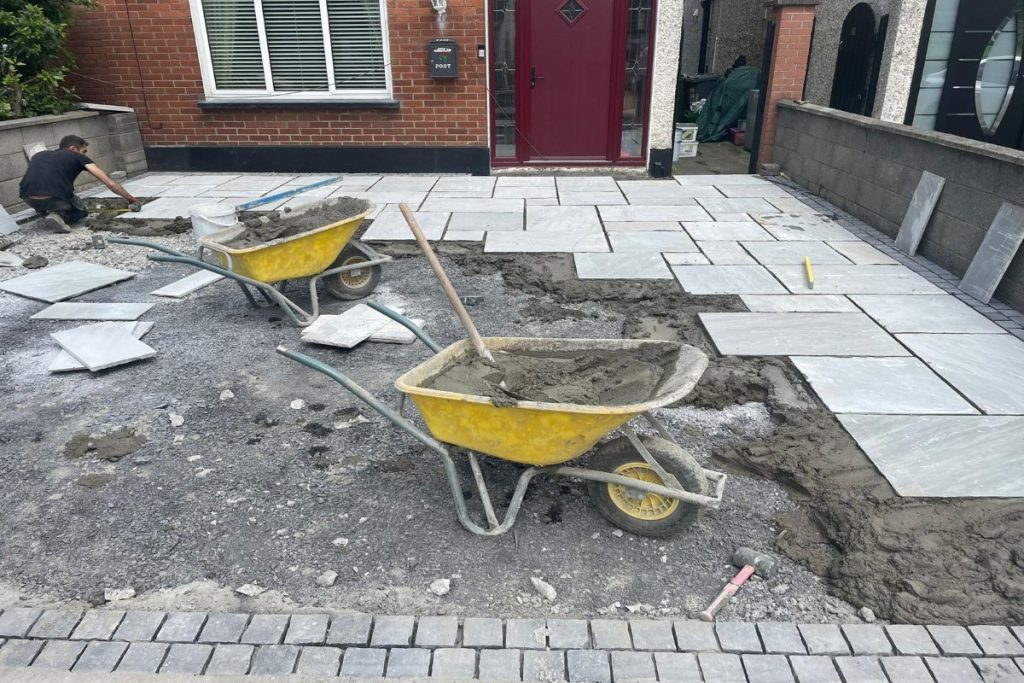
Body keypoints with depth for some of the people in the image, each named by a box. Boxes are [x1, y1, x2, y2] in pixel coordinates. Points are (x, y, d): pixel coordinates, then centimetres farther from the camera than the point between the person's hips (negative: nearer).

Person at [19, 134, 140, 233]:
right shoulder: (77, 157, 16)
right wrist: (130, 198, 25)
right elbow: (110, 183, 12)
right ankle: (60, 216, -2)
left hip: (28, 199, 5)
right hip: (55, 199, -5)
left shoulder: (38, 155, 29)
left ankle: (47, 211, 14)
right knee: (81, 210, 27)